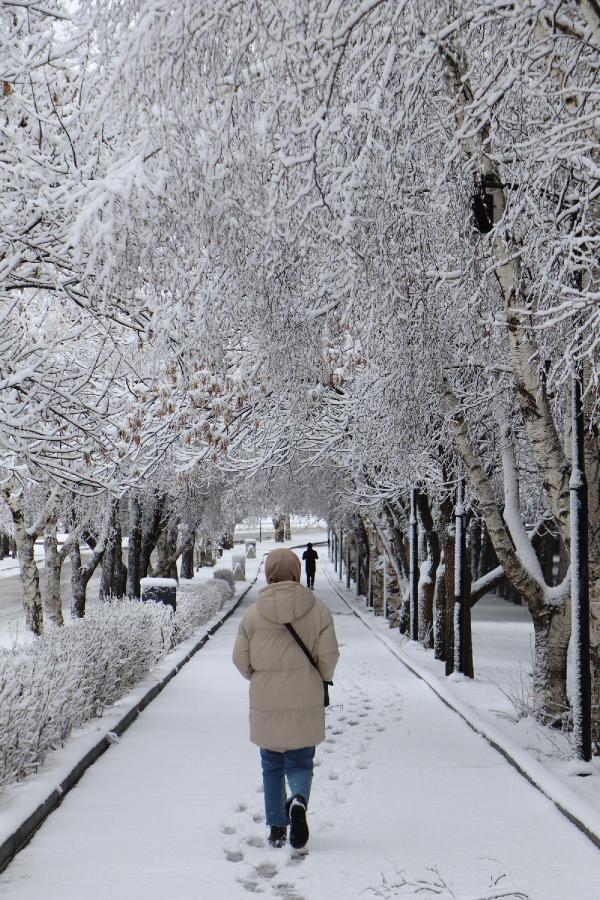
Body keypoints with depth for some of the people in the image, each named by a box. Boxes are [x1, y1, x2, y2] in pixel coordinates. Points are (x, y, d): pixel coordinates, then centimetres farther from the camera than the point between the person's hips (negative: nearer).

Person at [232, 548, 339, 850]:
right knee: (300, 762, 11)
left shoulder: (253, 613, -5)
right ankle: (299, 800, -18)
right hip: (306, 704, 0)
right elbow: (328, 655, -6)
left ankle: (276, 828, 17)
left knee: (272, 766, 16)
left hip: (266, 704, 1)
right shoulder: (317, 610, -6)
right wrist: (322, 678, 14)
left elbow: (240, 658, -1)